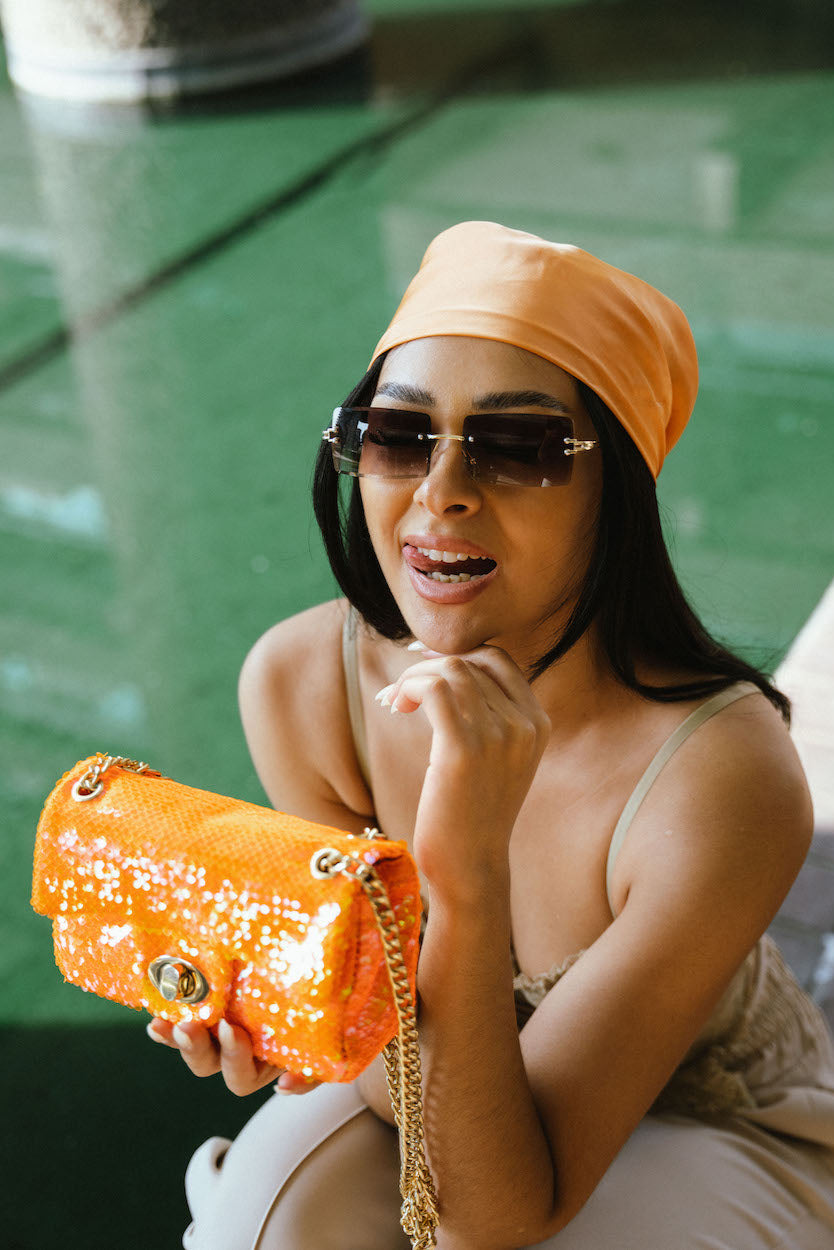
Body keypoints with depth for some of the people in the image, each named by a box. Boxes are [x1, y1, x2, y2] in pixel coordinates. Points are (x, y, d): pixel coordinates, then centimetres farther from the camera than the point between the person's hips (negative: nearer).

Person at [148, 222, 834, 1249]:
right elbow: (411, 1055, -12)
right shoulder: (297, 682, -21)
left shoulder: (725, 779, -34)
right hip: (471, 1109, 3)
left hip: (725, 1132, -2)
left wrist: (470, 880, -47)